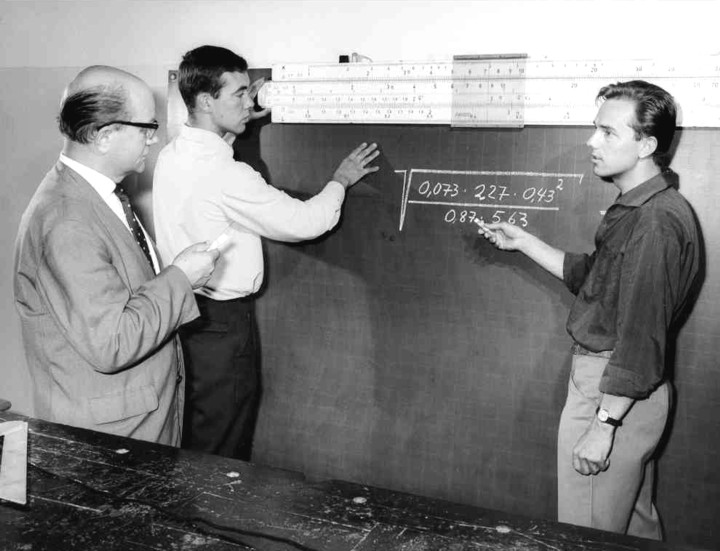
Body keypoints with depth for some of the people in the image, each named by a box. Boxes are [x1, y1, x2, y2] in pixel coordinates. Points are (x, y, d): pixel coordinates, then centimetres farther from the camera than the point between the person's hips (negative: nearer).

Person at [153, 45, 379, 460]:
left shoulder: (171, 156, 1)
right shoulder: (226, 176, -25)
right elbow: (303, 222, -18)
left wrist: (235, 123, 17)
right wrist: (341, 180, -1)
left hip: (184, 310, 9)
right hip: (221, 323, -9)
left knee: (193, 439, 22)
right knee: (221, 455, 8)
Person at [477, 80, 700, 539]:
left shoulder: (657, 221, -22)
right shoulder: (636, 208, 10)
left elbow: (642, 334, -24)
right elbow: (589, 276, 20)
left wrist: (605, 423, -22)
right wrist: (522, 240, 18)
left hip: (617, 393, -10)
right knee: (635, 524, 23)